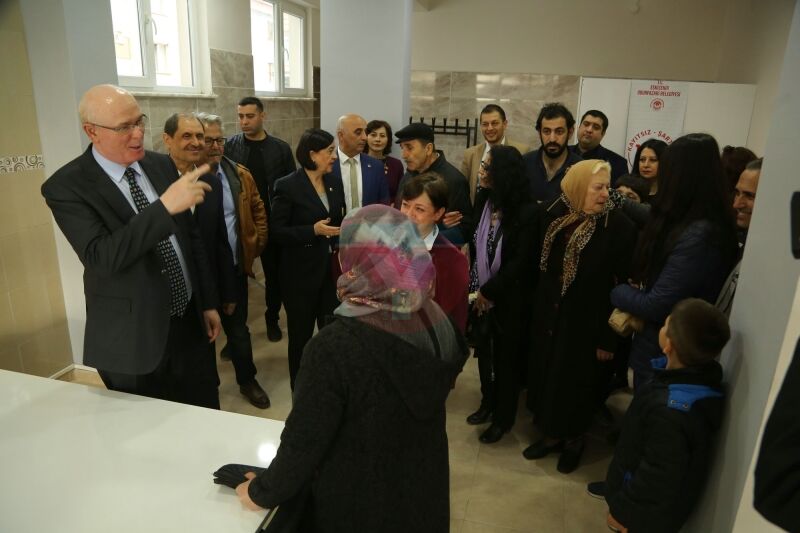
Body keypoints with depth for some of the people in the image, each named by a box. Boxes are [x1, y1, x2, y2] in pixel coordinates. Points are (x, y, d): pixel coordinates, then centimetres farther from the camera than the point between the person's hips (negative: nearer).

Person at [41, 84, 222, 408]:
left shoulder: (161, 165, 3)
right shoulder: (66, 187, -12)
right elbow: (101, 257, -26)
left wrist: (208, 302, 12)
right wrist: (165, 206, -35)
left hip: (190, 323, 5)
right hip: (133, 339, -4)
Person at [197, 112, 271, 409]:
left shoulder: (240, 175, 3)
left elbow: (258, 209, 13)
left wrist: (257, 244, 7)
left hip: (235, 266, 3)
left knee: (238, 326, 14)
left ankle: (247, 380, 30)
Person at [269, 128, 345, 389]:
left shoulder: (334, 182, 5)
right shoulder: (288, 186, -12)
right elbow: (276, 232, -13)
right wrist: (313, 230, -22)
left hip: (332, 269, 5)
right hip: (301, 273, -4)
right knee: (301, 334, 10)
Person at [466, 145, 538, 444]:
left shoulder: (527, 212, -17)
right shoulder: (483, 202, 0)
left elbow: (520, 262, -18)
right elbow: (476, 247, 3)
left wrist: (488, 292, -15)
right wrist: (474, 289, -2)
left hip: (507, 299, -5)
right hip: (480, 295, 5)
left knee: (505, 356, 11)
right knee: (483, 351, 16)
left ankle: (503, 417, 30)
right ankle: (488, 402, 40)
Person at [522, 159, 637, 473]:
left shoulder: (619, 227, -15)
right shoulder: (551, 217, -5)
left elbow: (624, 286, -13)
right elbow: (537, 266, 4)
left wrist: (609, 337, -12)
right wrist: (535, 310, 5)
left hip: (587, 324, -3)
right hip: (548, 318, 4)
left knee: (579, 383, 12)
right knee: (546, 375, 15)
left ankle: (574, 439, 37)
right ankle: (551, 434, 38)